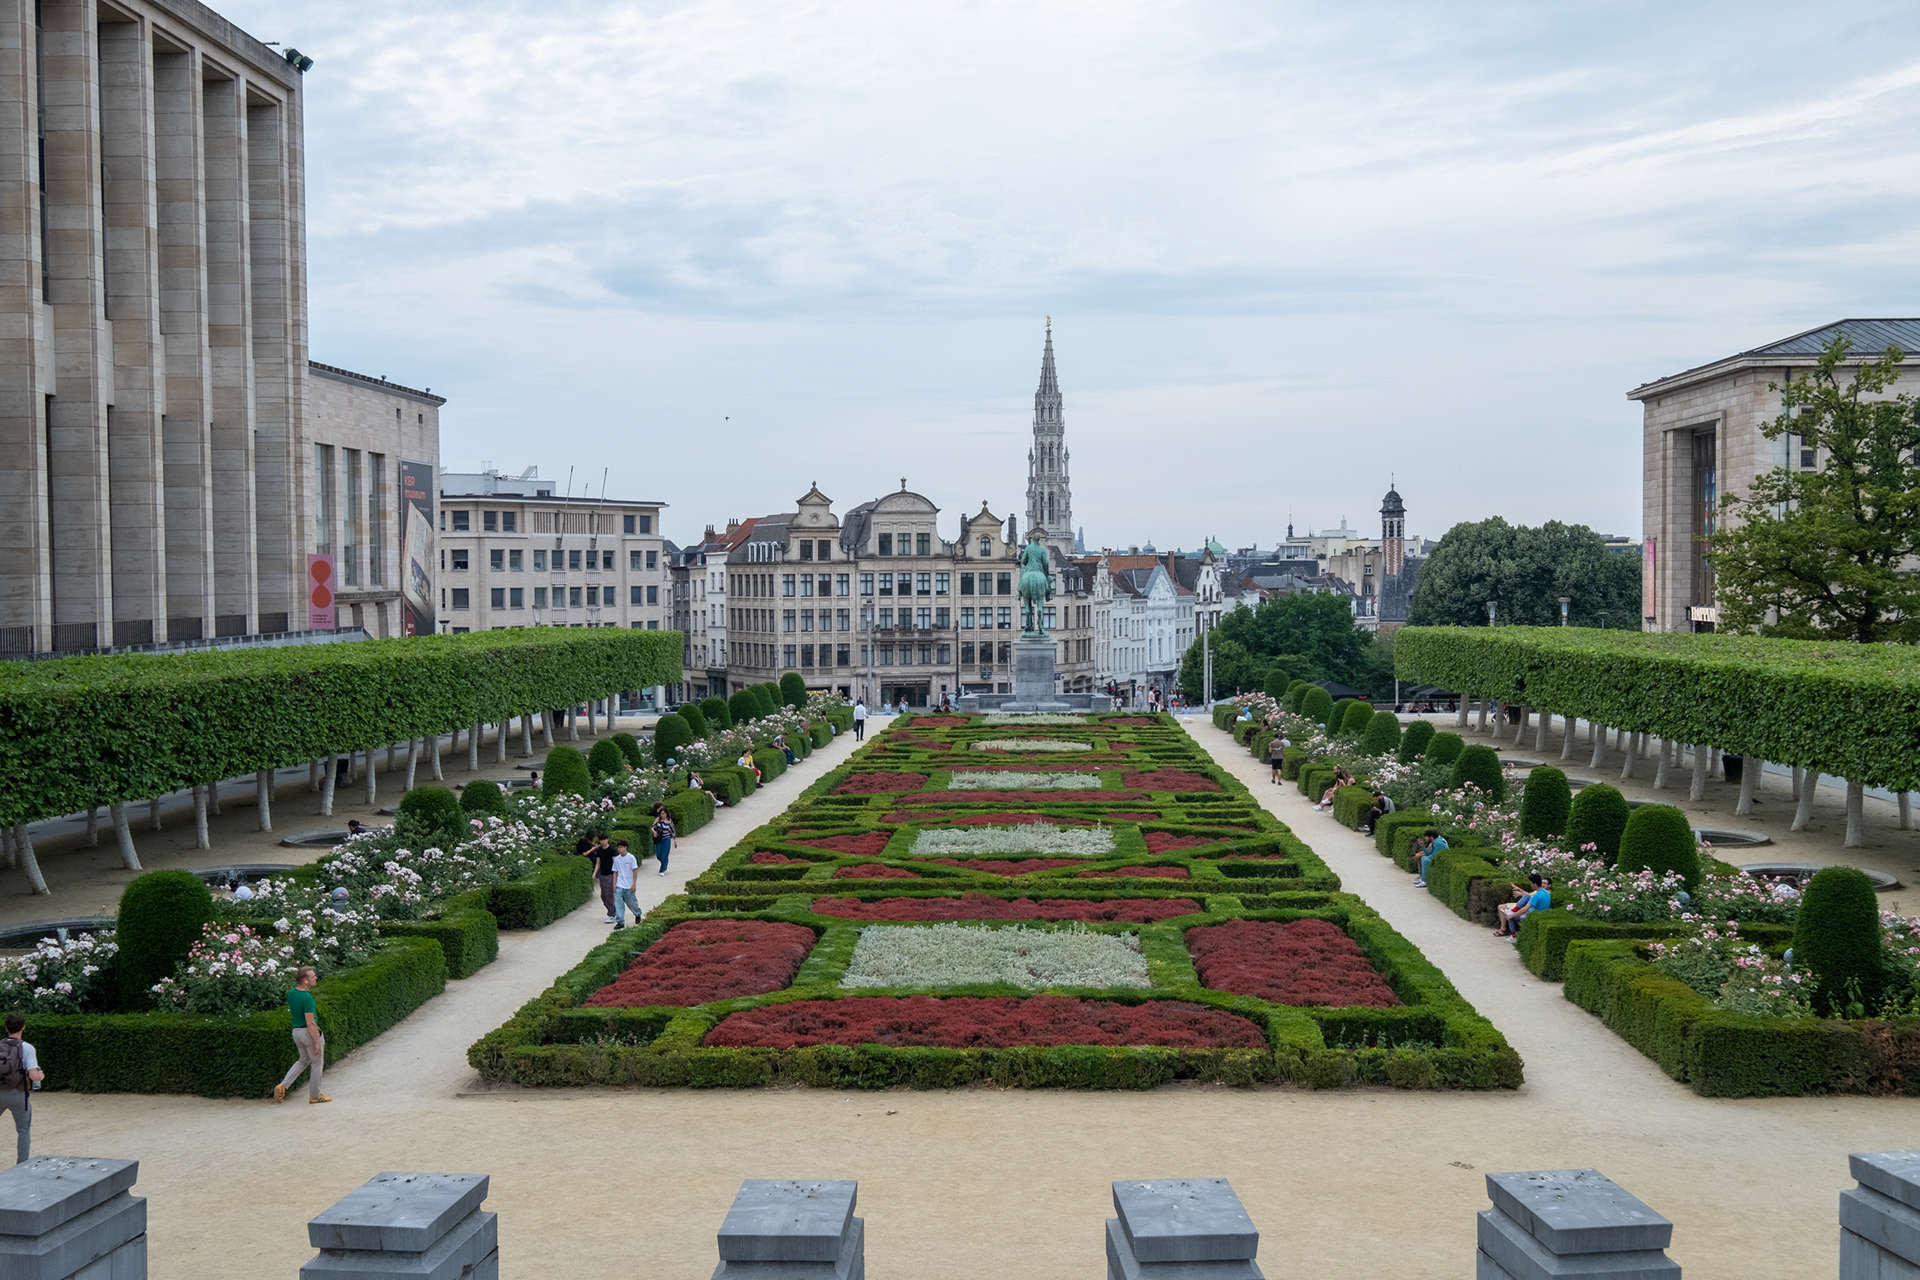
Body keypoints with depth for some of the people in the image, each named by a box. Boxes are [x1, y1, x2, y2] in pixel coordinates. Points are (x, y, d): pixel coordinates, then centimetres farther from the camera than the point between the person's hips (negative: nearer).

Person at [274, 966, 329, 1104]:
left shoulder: (291, 993, 1)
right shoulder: (307, 998, -25)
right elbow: (310, 1023, -25)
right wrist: (317, 1042, -20)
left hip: (296, 1031, 8)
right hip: (309, 1033, -8)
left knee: (303, 1060, 25)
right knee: (317, 1063, 9)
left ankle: (283, 1086, 10)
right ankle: (315, 1095, 19)